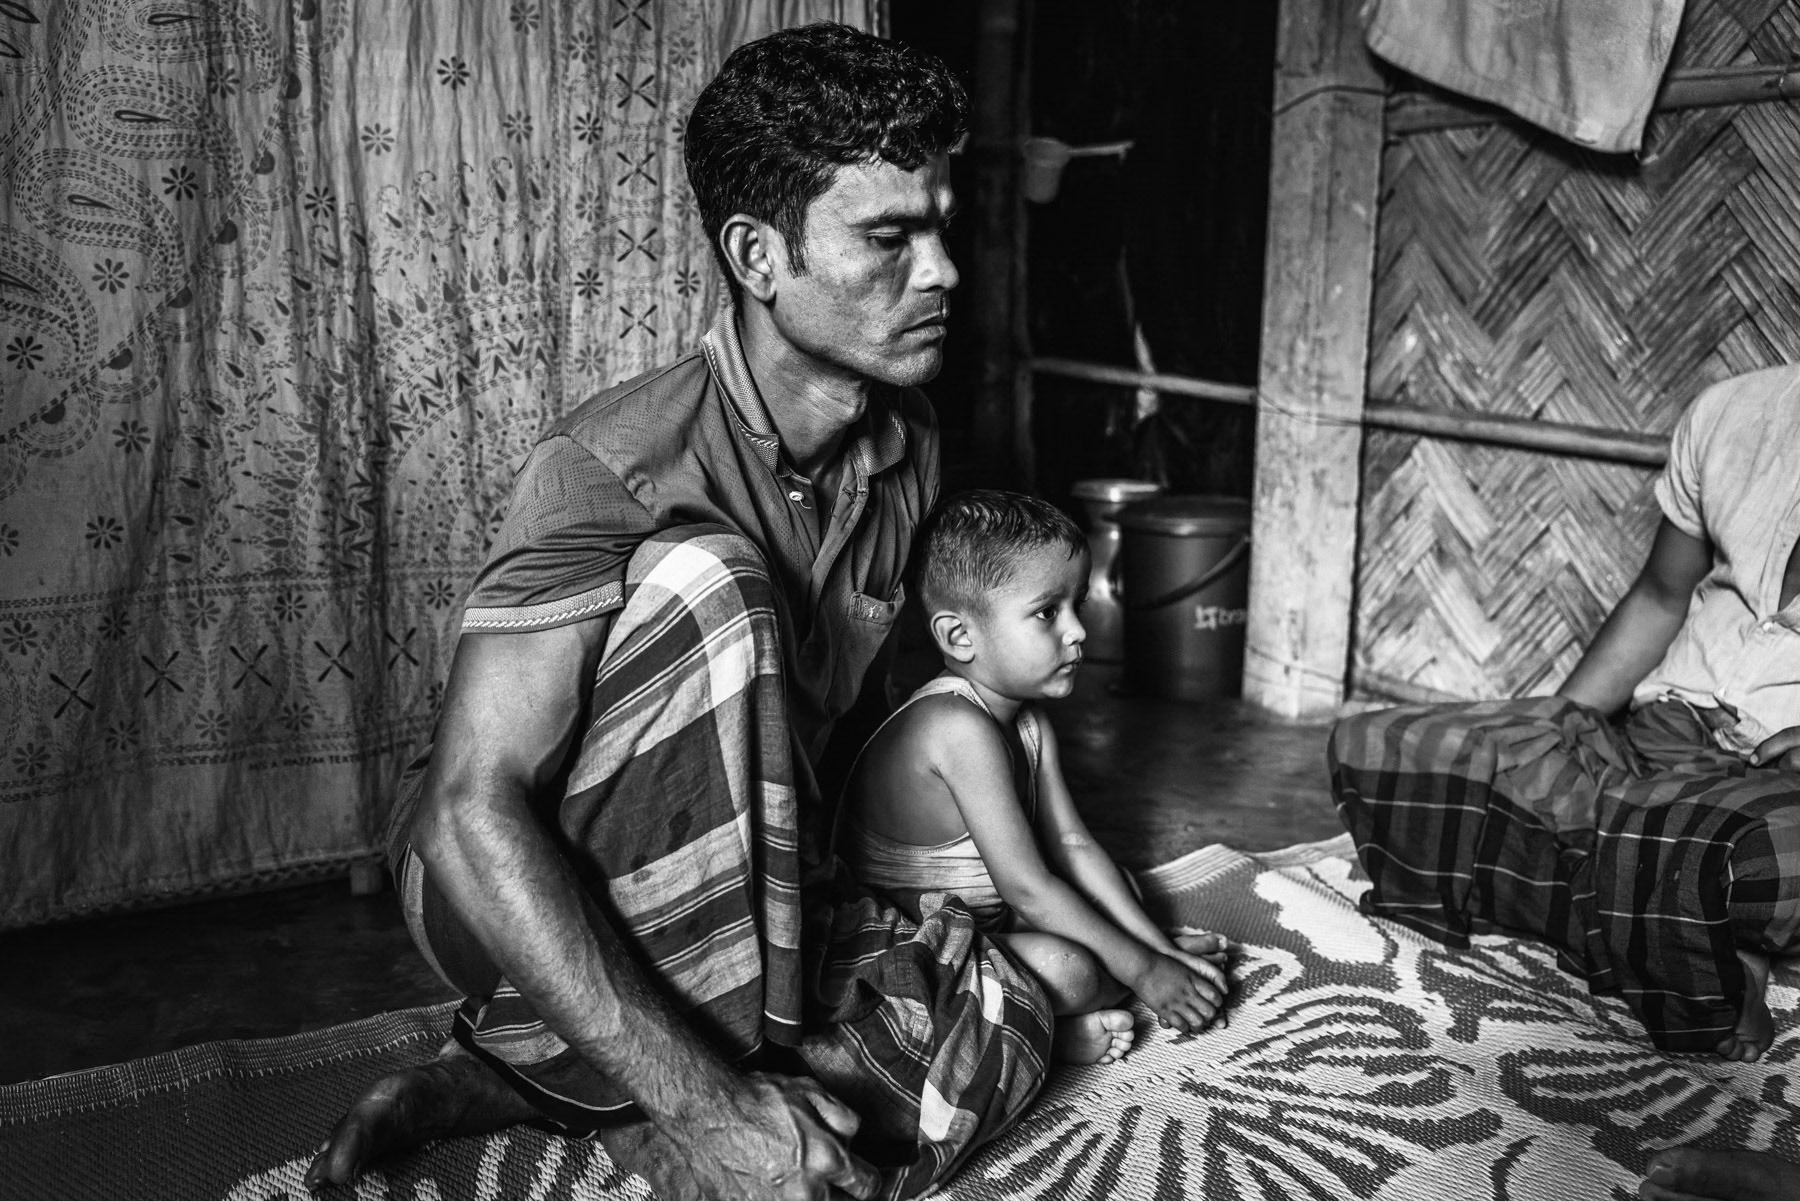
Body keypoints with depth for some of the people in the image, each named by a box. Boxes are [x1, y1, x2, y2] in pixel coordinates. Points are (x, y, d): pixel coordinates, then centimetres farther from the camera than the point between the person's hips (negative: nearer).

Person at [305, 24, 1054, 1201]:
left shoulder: (909, 452, -4)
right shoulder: (613, 468, -24)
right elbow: (472, 811, -30)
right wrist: (700, 1098, -37)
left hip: (715, 896, 7)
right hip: (514, 894, -6)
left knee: (999, 1018, -19)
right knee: (704, 576, -30)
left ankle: (505, 1083, -8)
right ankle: (722, 1075, -23)